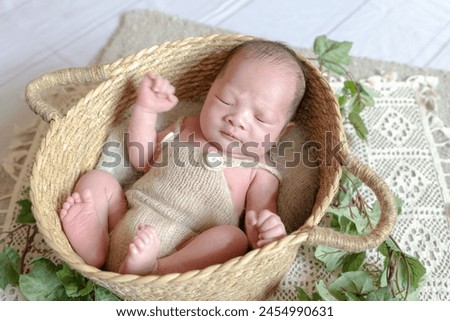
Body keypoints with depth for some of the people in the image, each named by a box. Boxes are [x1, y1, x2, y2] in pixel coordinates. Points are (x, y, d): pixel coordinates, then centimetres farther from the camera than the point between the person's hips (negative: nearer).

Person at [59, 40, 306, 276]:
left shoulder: (259, 174, 2)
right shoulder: (188, 128, 15)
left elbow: (259, 225, -6)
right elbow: (142, 159, 24)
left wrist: (266, 233, -30)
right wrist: (146, 109, 15)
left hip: (184, 253, -5)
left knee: (233, 237, -29)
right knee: (96, 179, 0)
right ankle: (94, 251, -21)